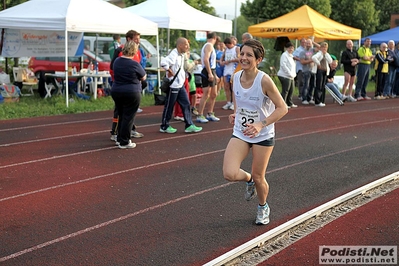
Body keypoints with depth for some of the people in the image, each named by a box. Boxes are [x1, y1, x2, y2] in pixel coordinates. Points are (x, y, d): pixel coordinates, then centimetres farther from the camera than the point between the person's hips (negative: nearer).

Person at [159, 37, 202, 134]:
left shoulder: (182, 55, 9)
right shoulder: (174, 55, -20)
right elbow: (163, 63, -35)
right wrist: (169, 71, -22)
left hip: (180, 84, 9)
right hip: (173, 85, -9)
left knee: (186, 104, 8)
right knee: (169, 106, 3)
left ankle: (189, 125, 11)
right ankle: (164, 126, 14)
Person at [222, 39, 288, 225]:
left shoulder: (264, 81, -22)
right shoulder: (235, 77, -6)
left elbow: (282, 108, -18)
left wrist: (261, 124, -29)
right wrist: (235, 115, -5)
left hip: (263, 136, -3)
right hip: (240, 133, 4)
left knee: (258, 177, 7)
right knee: (229, 174, -15)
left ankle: (263, 207, 40)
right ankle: (248, 178, 23)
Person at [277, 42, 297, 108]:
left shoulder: (291, 56, 20)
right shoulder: (284, 55, -9)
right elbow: (283, 65, -19)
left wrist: (294, 73, 13)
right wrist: (290, 73, -18)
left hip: (291, 77, 10)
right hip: (285, 76, -10)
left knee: (291, 90, 13)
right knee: (285, 90, -10)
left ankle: (290, 103, 24)